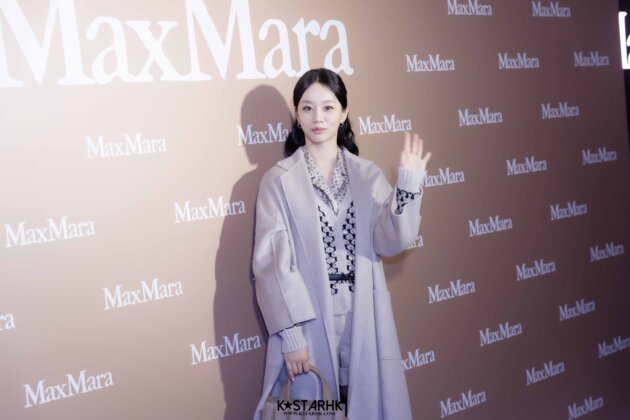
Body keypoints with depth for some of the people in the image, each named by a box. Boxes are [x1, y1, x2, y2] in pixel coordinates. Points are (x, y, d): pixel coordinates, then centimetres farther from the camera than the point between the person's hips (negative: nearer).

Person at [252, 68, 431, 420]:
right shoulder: (279, 180, -4)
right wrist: (290, 333, -12)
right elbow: (272, 262, -7)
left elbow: (390, 243, -2)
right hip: (308, 320, -2)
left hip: (365, 317, 3)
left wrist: (409, 184, -13)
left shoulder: (368, 174, 5)